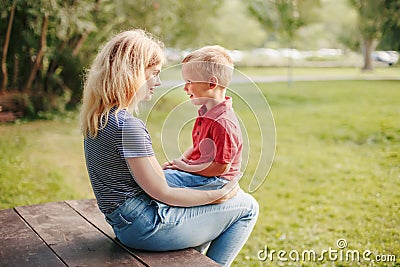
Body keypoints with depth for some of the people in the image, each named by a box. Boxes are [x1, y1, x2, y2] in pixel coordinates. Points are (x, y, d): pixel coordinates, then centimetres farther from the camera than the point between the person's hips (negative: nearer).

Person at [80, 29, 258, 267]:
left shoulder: (97, 117, 4)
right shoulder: (128, 126, -25)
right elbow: (162, 194, -19)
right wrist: (217, 196, -8)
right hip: (147, 227, -10)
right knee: (248, 207, 0)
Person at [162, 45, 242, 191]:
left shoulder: (223, 122, -25)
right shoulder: (206, 113, 10)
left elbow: (221, 167, -25)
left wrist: (186, 167, -18)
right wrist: (179, 160, 5)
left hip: (215, 181, -10)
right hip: (197, 170, 10)